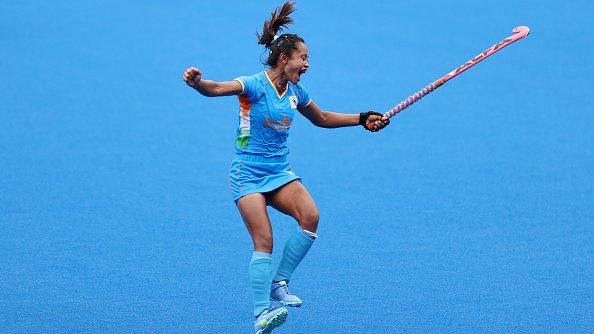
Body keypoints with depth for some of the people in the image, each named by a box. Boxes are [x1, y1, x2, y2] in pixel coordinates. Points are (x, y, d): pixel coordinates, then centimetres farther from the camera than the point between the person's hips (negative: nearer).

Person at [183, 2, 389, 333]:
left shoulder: (296, 91, 8)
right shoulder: (255, 85, -13)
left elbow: (322, 118, 27)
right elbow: (217, 89, -31)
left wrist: (363, 119, 21)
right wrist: (198, 82, -53)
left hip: (280, 172, 6)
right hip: (248, 173, -6)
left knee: (310, 216, -20)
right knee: (264, 241, -17)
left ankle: (279, 282, -5)